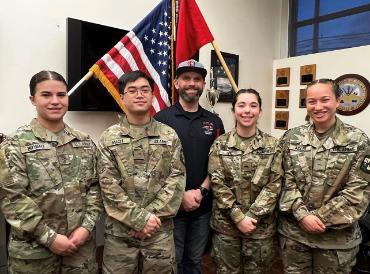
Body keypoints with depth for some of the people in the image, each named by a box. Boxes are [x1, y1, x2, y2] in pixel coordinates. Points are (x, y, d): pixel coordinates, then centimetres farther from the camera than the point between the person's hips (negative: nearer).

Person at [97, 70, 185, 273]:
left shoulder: (169, 136, 1)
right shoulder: (109, 138, -1)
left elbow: (176, 179, -4)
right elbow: (109, 186, -7)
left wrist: (152, 215, -13)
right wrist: (140, 219, -14)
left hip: (160, 230, 1)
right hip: (119, 231, 0)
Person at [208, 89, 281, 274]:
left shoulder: (272, 145, -2)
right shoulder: (220, 144, -4)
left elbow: (274, 185, -7)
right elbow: (217, 184, -8)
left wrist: (251, 216, -14)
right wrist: (239, 217, -14)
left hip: (261, 225, 1)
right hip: (226, 224, 0)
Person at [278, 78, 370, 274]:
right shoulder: (291, 138, -2)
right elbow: (286, 180, -4)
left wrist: (320, 218, -14)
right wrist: (302, 215, -15)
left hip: (337, 236, -1)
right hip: (293, 232, 2)